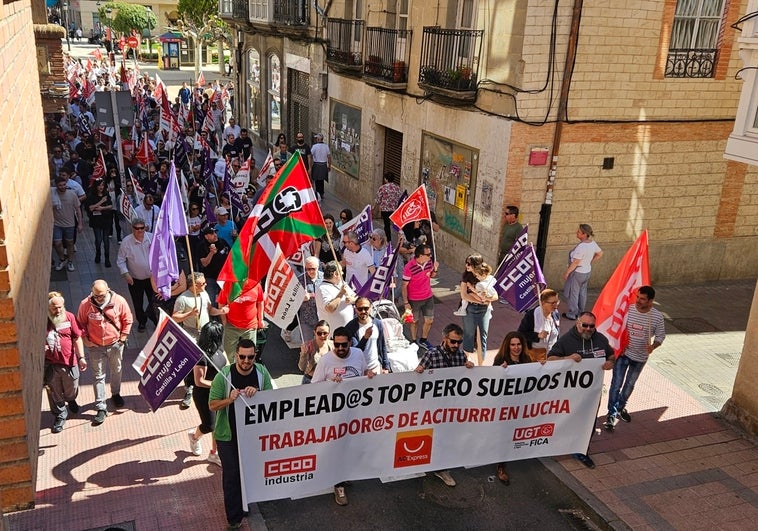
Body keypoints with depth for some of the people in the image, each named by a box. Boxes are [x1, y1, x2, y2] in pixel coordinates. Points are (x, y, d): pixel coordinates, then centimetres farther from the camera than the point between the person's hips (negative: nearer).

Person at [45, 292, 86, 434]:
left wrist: (81, 357, -6)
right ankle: (60, 416, 32)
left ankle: (71, 400, 55)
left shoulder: (69, 317, -8)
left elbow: (77, 338, -2)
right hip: (50, 364, -1)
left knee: (71, 389, 21)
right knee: (54, 392, 11)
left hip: (69, 361, 1)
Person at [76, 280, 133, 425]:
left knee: (116, 371, 21)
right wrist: (86, 340, -7)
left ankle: (116, 394, 47)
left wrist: (123, 338, -5)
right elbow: (81, 324, -1)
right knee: (98, 376, 4)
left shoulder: (119, 301, -16)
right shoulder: (85, 304, -16)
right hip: (95, 346, -1)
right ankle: (101, 408, 12)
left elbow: (127, 320, -3)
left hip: (115, 344, 1)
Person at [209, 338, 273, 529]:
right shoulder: (224, 375, -17)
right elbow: (212, 405, -13)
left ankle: (245, 504, 42)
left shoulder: (262, 373, -10)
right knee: (231, 474, 3)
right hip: (228, 435, -3)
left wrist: (257, 393, -25)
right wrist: (229, 400, -32)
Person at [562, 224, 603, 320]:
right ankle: (580, 312, 33)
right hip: (587, 271, 8)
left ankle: (571, 314, 18)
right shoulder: (592, 243, -4)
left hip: (577, 272, -8)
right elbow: (600, 253, 11)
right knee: (582, 292, 20)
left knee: (573, 293, 7)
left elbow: (575, 263, -26)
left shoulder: (581, 246, -29)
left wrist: (567, 272, -16)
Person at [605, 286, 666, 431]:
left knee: (629, 385, 20)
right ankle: (612, 414, 5)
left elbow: (660, 335, -2)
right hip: (623, 353, -2)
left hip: (640, 357, 2)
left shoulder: (657, 316, -14)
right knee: (616, 384, -5)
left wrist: (653, 346, -22)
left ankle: (621, 407, 43)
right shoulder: (628, 310, -15)